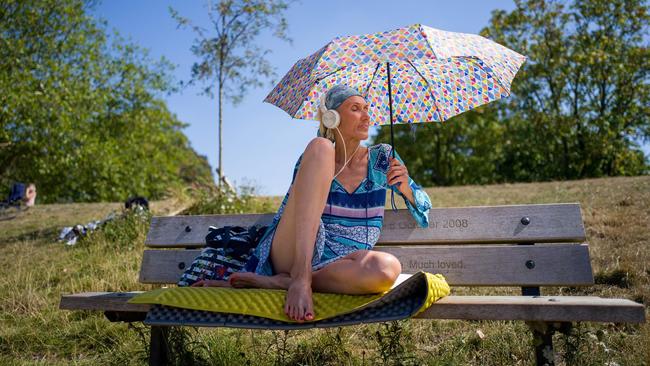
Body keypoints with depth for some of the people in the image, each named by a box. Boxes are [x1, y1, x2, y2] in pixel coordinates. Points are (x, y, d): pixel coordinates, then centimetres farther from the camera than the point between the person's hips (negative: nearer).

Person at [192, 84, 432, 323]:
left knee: (388, 268, -37)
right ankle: (300, 278, -28)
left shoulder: (382, 158, 11)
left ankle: (280, 282, -22)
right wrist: (245, 272, 1)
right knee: (320, 147, -20)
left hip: (338, 268, 1)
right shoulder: (312, 158, 6)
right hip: (295, 256, -1)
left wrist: (406, 188, -8)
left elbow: (423, 210, 15)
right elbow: (283, 218, 6)